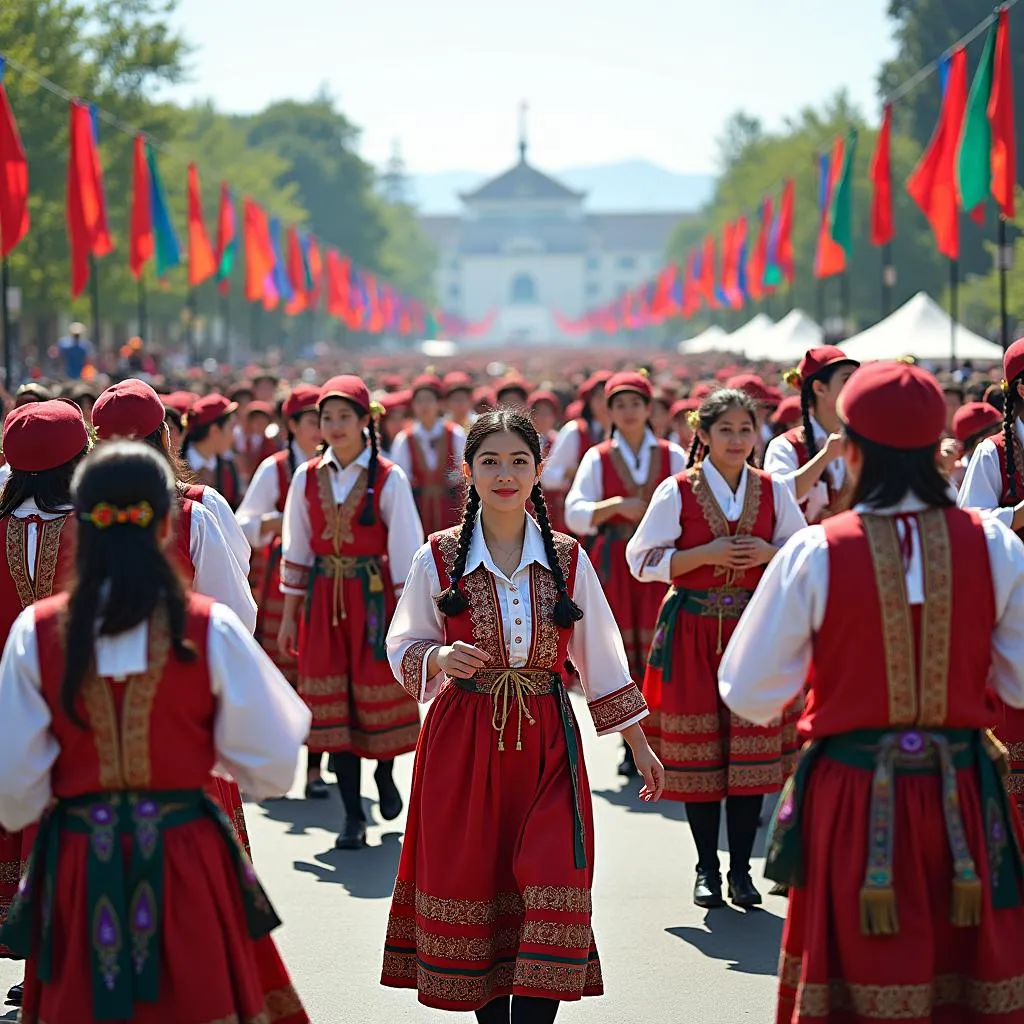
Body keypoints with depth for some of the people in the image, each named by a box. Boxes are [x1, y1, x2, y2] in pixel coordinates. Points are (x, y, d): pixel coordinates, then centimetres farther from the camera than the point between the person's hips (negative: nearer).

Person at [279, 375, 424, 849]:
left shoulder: (389, 478, -5)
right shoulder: (307, 478, 4)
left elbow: (405, 551, -5)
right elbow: (295, 551, 9)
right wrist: (289, 616, 8)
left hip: (373, 597, -3)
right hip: (323, 599, 3)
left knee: (378, 691, 2)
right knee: (331, 699, 1)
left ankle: (385, 775, 34)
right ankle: (352, 815, 7)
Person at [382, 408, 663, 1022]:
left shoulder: (567, 560, 4)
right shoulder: (439, 558, 0)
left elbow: (600, 656, 11)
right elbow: (402, 646, 6)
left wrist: (640, 745, 12)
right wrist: (440, 658, -17)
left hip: (546, 741, 1)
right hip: (463, 742, -1)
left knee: (553, 889, -11)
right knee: (472, 889, 2)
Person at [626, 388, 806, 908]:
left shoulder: (773, 491, 6)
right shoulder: (677, 491, -1)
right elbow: (641, 560, -3)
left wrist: (769, 553, -8)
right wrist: (704, 555, -14)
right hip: (692, 630, -1)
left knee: (750, 746, -3)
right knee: (698, 749, 0)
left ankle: (740, 869, 6)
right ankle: (706, 869, 12)